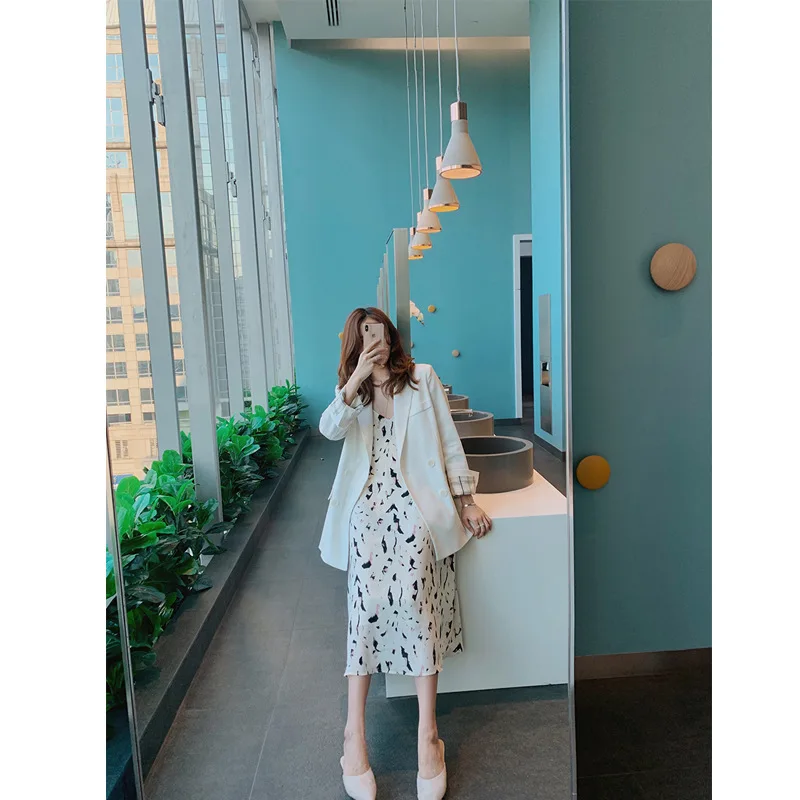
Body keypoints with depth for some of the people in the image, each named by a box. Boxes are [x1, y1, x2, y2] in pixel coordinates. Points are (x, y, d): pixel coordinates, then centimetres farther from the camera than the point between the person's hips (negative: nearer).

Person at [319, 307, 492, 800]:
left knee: (416, 598, -20)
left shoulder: (422, 378, 13)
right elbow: (331, 430, -3)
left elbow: (449, 441, 10)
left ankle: (428, 734, -11)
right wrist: (357, 378, -15)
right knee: (368, 601, -16)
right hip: (369, 506, 2)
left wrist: (466, 500, 5)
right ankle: (355, 735, -7)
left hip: (417, 505, -1)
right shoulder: (353, 392, 19)